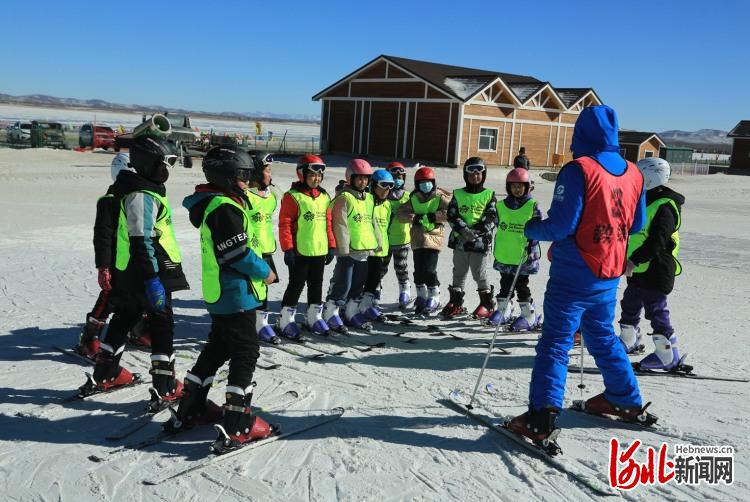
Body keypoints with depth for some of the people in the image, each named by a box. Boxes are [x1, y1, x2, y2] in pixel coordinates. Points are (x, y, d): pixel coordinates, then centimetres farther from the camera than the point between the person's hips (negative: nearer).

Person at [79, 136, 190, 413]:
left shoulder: (146, 190, 14)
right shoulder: (142, 196, -18)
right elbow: (141, 242, -24)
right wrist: (152, 279, -26)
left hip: (130, 274, 10)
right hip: (148, 273, -10)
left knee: (123, 319, 20)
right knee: (162, 326, -3)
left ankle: (104, 375, 33)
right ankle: (165, 390, 2)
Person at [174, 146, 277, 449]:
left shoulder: (216, 204, 14)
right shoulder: (225, 208, -19)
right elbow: (238, 253, -23)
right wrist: (265, 272, -9)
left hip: (219, 294, 10)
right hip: (236, 294, -10)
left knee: (217, 349, 19)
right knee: (245, 354, -4)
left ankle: (189, 411, 28)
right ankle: (237, 427, -1)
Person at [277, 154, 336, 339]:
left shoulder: (324, 197, 10)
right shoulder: (293, 196, -10)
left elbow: (328, 223, 14)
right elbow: (284, 224, -12)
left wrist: (331, 246, 11)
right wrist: (288, 249, -15)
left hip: (320, 251, 6)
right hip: (300, 252, -6)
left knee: (316, 285, 16)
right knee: (296, 285, 1)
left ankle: (314, 316, 30)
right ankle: (286, 320, 12)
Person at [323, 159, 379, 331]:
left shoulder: (369, 198, 13)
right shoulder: (344, 198, -10)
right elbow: (340, 226, -14)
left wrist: (376, 244, 15)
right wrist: (343, 250, -17)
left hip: (365, 250, 7)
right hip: (348, 251, -7)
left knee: (358, 284, 15)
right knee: (343, 284, -4)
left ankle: (352, 313, 27)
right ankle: (331, 313, 7)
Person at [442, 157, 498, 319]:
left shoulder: (489, 195, 2)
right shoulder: (458, 194, 7)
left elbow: (492, 217, -4)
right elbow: (452, 215, 0)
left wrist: (478, 231, -17)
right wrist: (463, 229, -14)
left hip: (480, 241, -2)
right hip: (460, 240, 3)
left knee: (479, 274, 1)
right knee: (459, 272, 10)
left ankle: (487, 304, 15)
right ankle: (456, 303, 21)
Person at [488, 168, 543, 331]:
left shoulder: (533, 207, -6)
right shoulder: (502, 206, 6)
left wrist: (531, 250, -14)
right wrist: (497, 250, 15)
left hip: (523, 255, -4)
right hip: (504, 254, 5)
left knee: (521, 285, 1)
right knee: (505, 284, 15)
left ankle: (529, 316, 11)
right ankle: (504, 311, 28)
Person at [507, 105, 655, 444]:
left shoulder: (579, 170, -16)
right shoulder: (633, 174, 4)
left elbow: (560, 226, -19)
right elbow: (636, 224, 15)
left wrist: (531, 229, -2)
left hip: (573, 276, -6)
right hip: (609, 276, 7)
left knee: (555, 342, -3)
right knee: (603, 337, 24)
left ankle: (542, 418, -8)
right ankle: (627, 401, 35)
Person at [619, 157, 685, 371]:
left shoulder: (664, 207, -18)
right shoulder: (646, 201, 14)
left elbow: (657, 241, -29)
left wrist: (635, 260, -35)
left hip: (656, 271, -10)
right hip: (640, 269, 10)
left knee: (656, 310, -6)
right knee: (629, 305, 20)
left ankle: (668, 355, 2)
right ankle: (629, 341, 38)